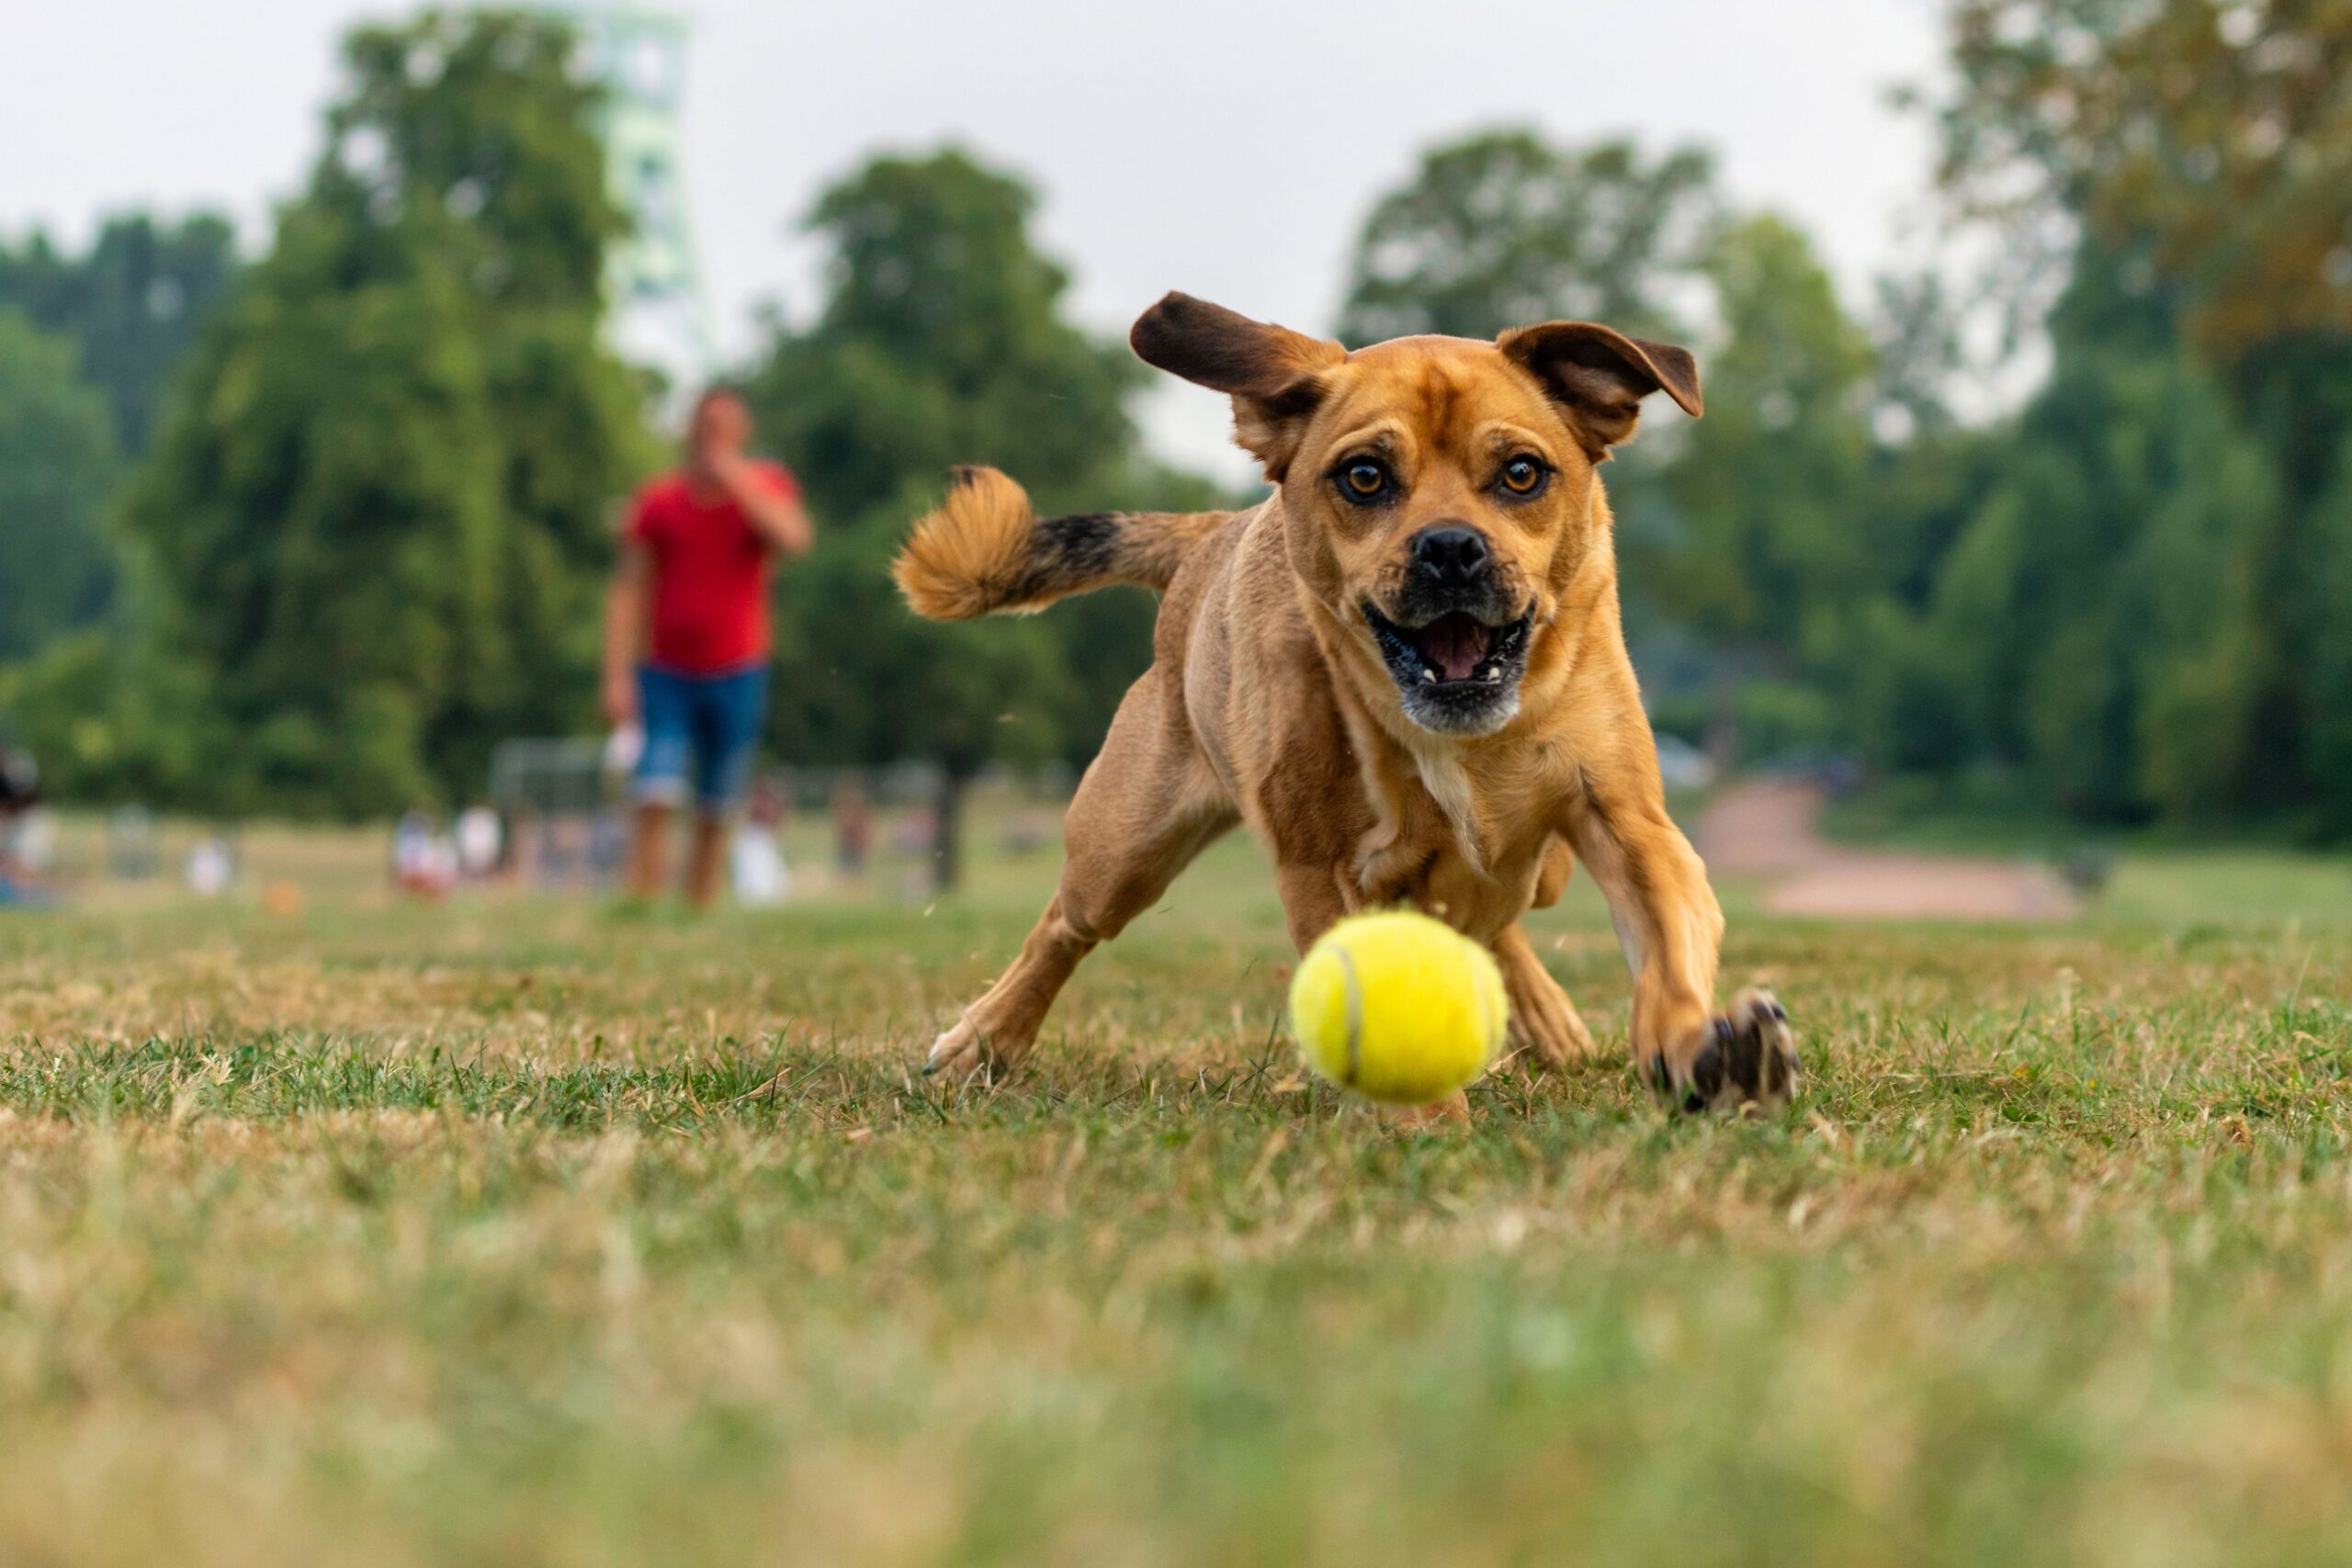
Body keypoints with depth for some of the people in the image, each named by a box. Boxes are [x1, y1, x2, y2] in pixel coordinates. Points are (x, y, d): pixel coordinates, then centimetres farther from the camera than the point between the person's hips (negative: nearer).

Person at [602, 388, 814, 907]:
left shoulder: (767, 486, 3)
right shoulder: (657, 500, 2)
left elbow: (794, 539, -18)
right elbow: (627, 592, 2)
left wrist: (736, 481, -20)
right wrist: (617, 676, -6)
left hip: (737, 674, 1)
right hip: (666, 673, -1)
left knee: (715, 816, 5)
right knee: (655, 800, -16)